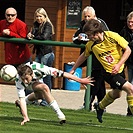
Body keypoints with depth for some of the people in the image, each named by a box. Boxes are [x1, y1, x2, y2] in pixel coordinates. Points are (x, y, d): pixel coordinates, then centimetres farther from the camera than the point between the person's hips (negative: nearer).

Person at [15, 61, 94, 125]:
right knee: (44, 88, -30)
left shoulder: (38, 68, -42)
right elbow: (21, 98, -39)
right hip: (30, 85, -3)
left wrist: (80, 80, -35)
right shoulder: (19, 81, -41)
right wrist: (26, 117, -49)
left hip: (37, 79, 3)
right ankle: (60, 115, -25)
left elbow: (60, 73, -38)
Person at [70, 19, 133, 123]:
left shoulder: (113, 36, -20)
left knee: (117, 93, 24)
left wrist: (119, 64, -22)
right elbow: (84, 56, 7)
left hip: (119, 69, 3)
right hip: (109, 72, -3)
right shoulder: (91, 45, -13)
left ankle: (100, 107, 48)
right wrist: (73, 70, 11)